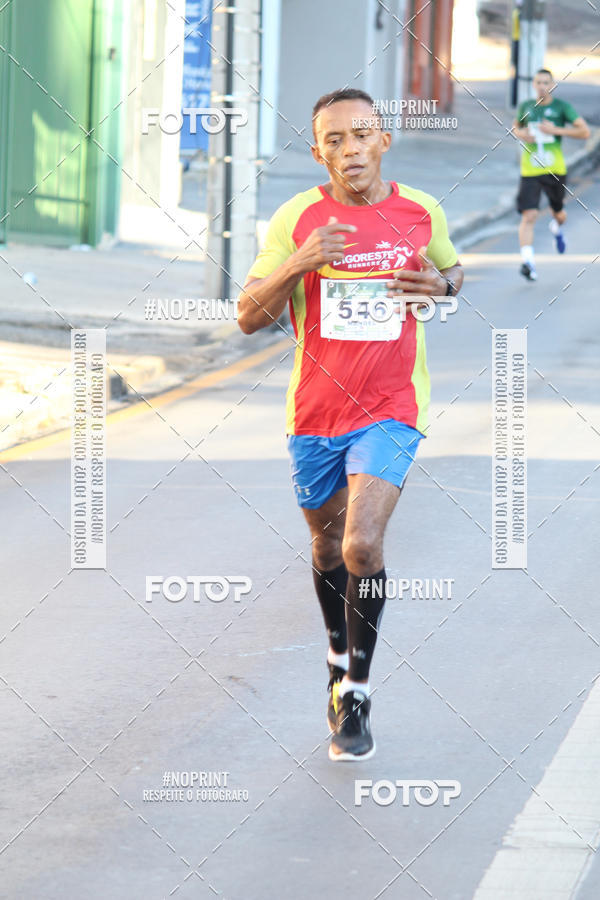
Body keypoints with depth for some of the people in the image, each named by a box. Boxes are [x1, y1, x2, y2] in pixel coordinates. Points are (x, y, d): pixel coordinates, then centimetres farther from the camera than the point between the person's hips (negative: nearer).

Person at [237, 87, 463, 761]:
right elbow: (248, 316, -6)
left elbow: (453, 270, 19)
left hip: (390, 409, -2)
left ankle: (356, 689, -2)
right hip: (315, 412, 2)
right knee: (327, 544, 17)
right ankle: (340, 654, 44)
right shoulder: (297, 219, -6)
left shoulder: (422, 213, -2)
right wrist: (298, 264, -22)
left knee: (362, 544, -18)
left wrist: (443, 284, -6)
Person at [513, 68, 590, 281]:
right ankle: (527, 261, -21)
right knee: (529, 216, -15)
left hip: (555, 170, 0)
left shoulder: (562, 107, -2)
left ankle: (557, 227, 55)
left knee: (558, 214, 18)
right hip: (530, 171, 0)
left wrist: (556, 130, -16)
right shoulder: (526, 106, 7)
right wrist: (520, 133, 2)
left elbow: (585, 132, -6)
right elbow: (516, 126, 27)